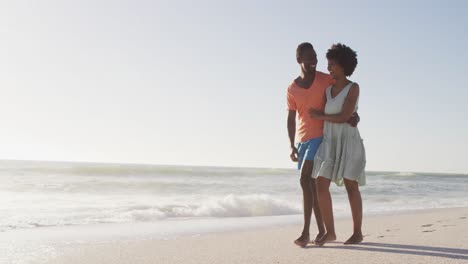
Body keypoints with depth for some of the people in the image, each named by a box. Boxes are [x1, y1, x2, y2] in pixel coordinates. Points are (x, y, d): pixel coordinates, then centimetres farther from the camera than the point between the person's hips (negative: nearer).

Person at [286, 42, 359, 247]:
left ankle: (305, 232, -17)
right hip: (302, 140, 4)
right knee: (312, 184, 7)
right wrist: (291, 146, -7)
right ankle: (321, 230, 17)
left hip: (320, 136, -4)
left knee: (305, 179, -18)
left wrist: (354, 115, -17)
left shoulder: (326, 80, -5)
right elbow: (291, 119, 3)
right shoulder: (292, 89, 1)